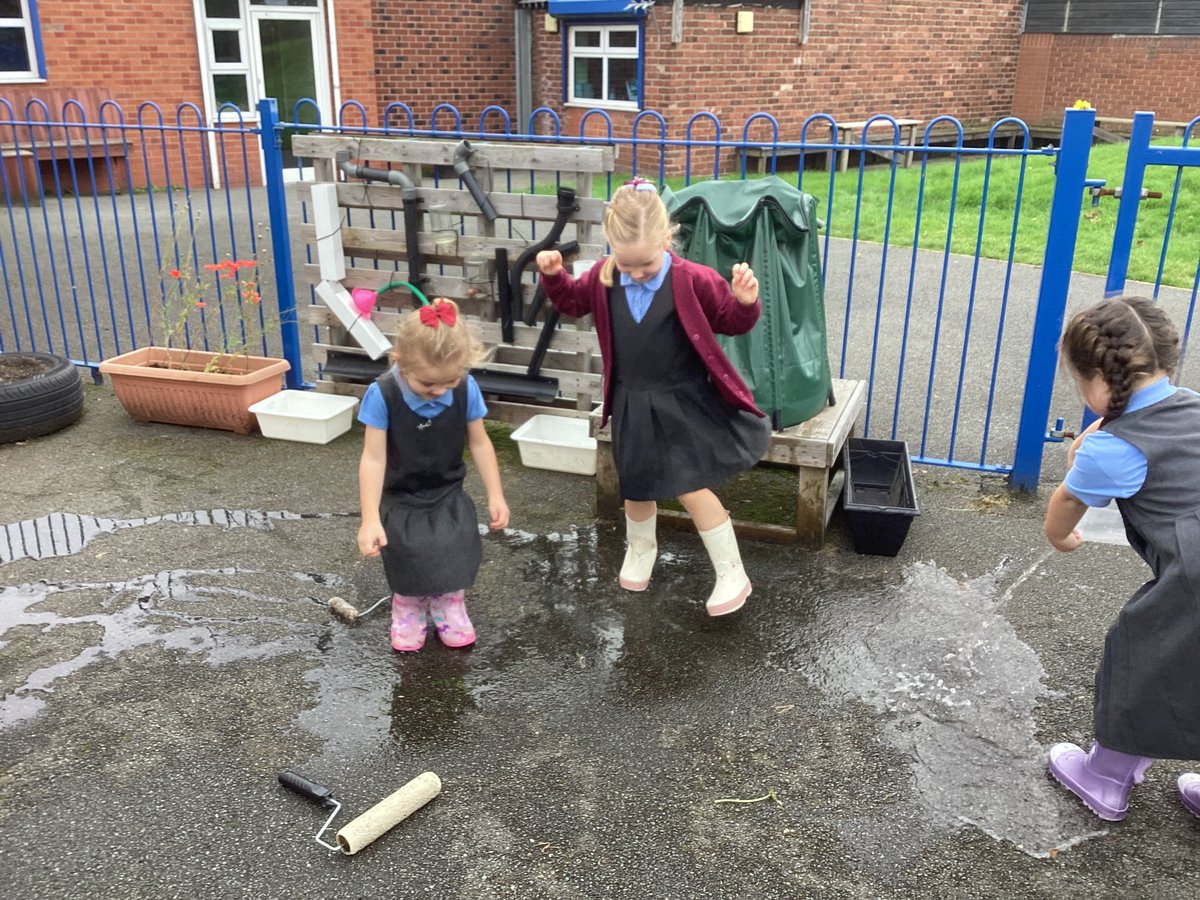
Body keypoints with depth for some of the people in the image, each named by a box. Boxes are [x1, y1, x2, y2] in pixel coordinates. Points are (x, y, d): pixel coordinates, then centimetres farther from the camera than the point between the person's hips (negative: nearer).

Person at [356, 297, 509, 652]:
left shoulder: (466, 389, -22)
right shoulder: (383, 395, -29)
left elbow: (479, 442, -7)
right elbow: (373, 458, -23)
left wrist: (495, 496, -2)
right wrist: (370, 518, -24)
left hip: (448, 496, 2)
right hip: (401, 502, -2)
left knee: (455, 560, 2)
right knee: (408, 569, 6)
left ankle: (449, 604, 33)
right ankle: (408, 610, 38)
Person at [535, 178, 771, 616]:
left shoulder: (693, 280, -19)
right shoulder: (603, 278, -8)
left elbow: (733, 323, -8)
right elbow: (573, 301, 12)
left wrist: (745, 303, -30)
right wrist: (553, 276, -7)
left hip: (684, 403, -4)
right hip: (632, 406, 4)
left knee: (692, 490, -4)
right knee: (637, 488, 18)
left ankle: (732, 575, 12)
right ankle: (640, 550, 47)